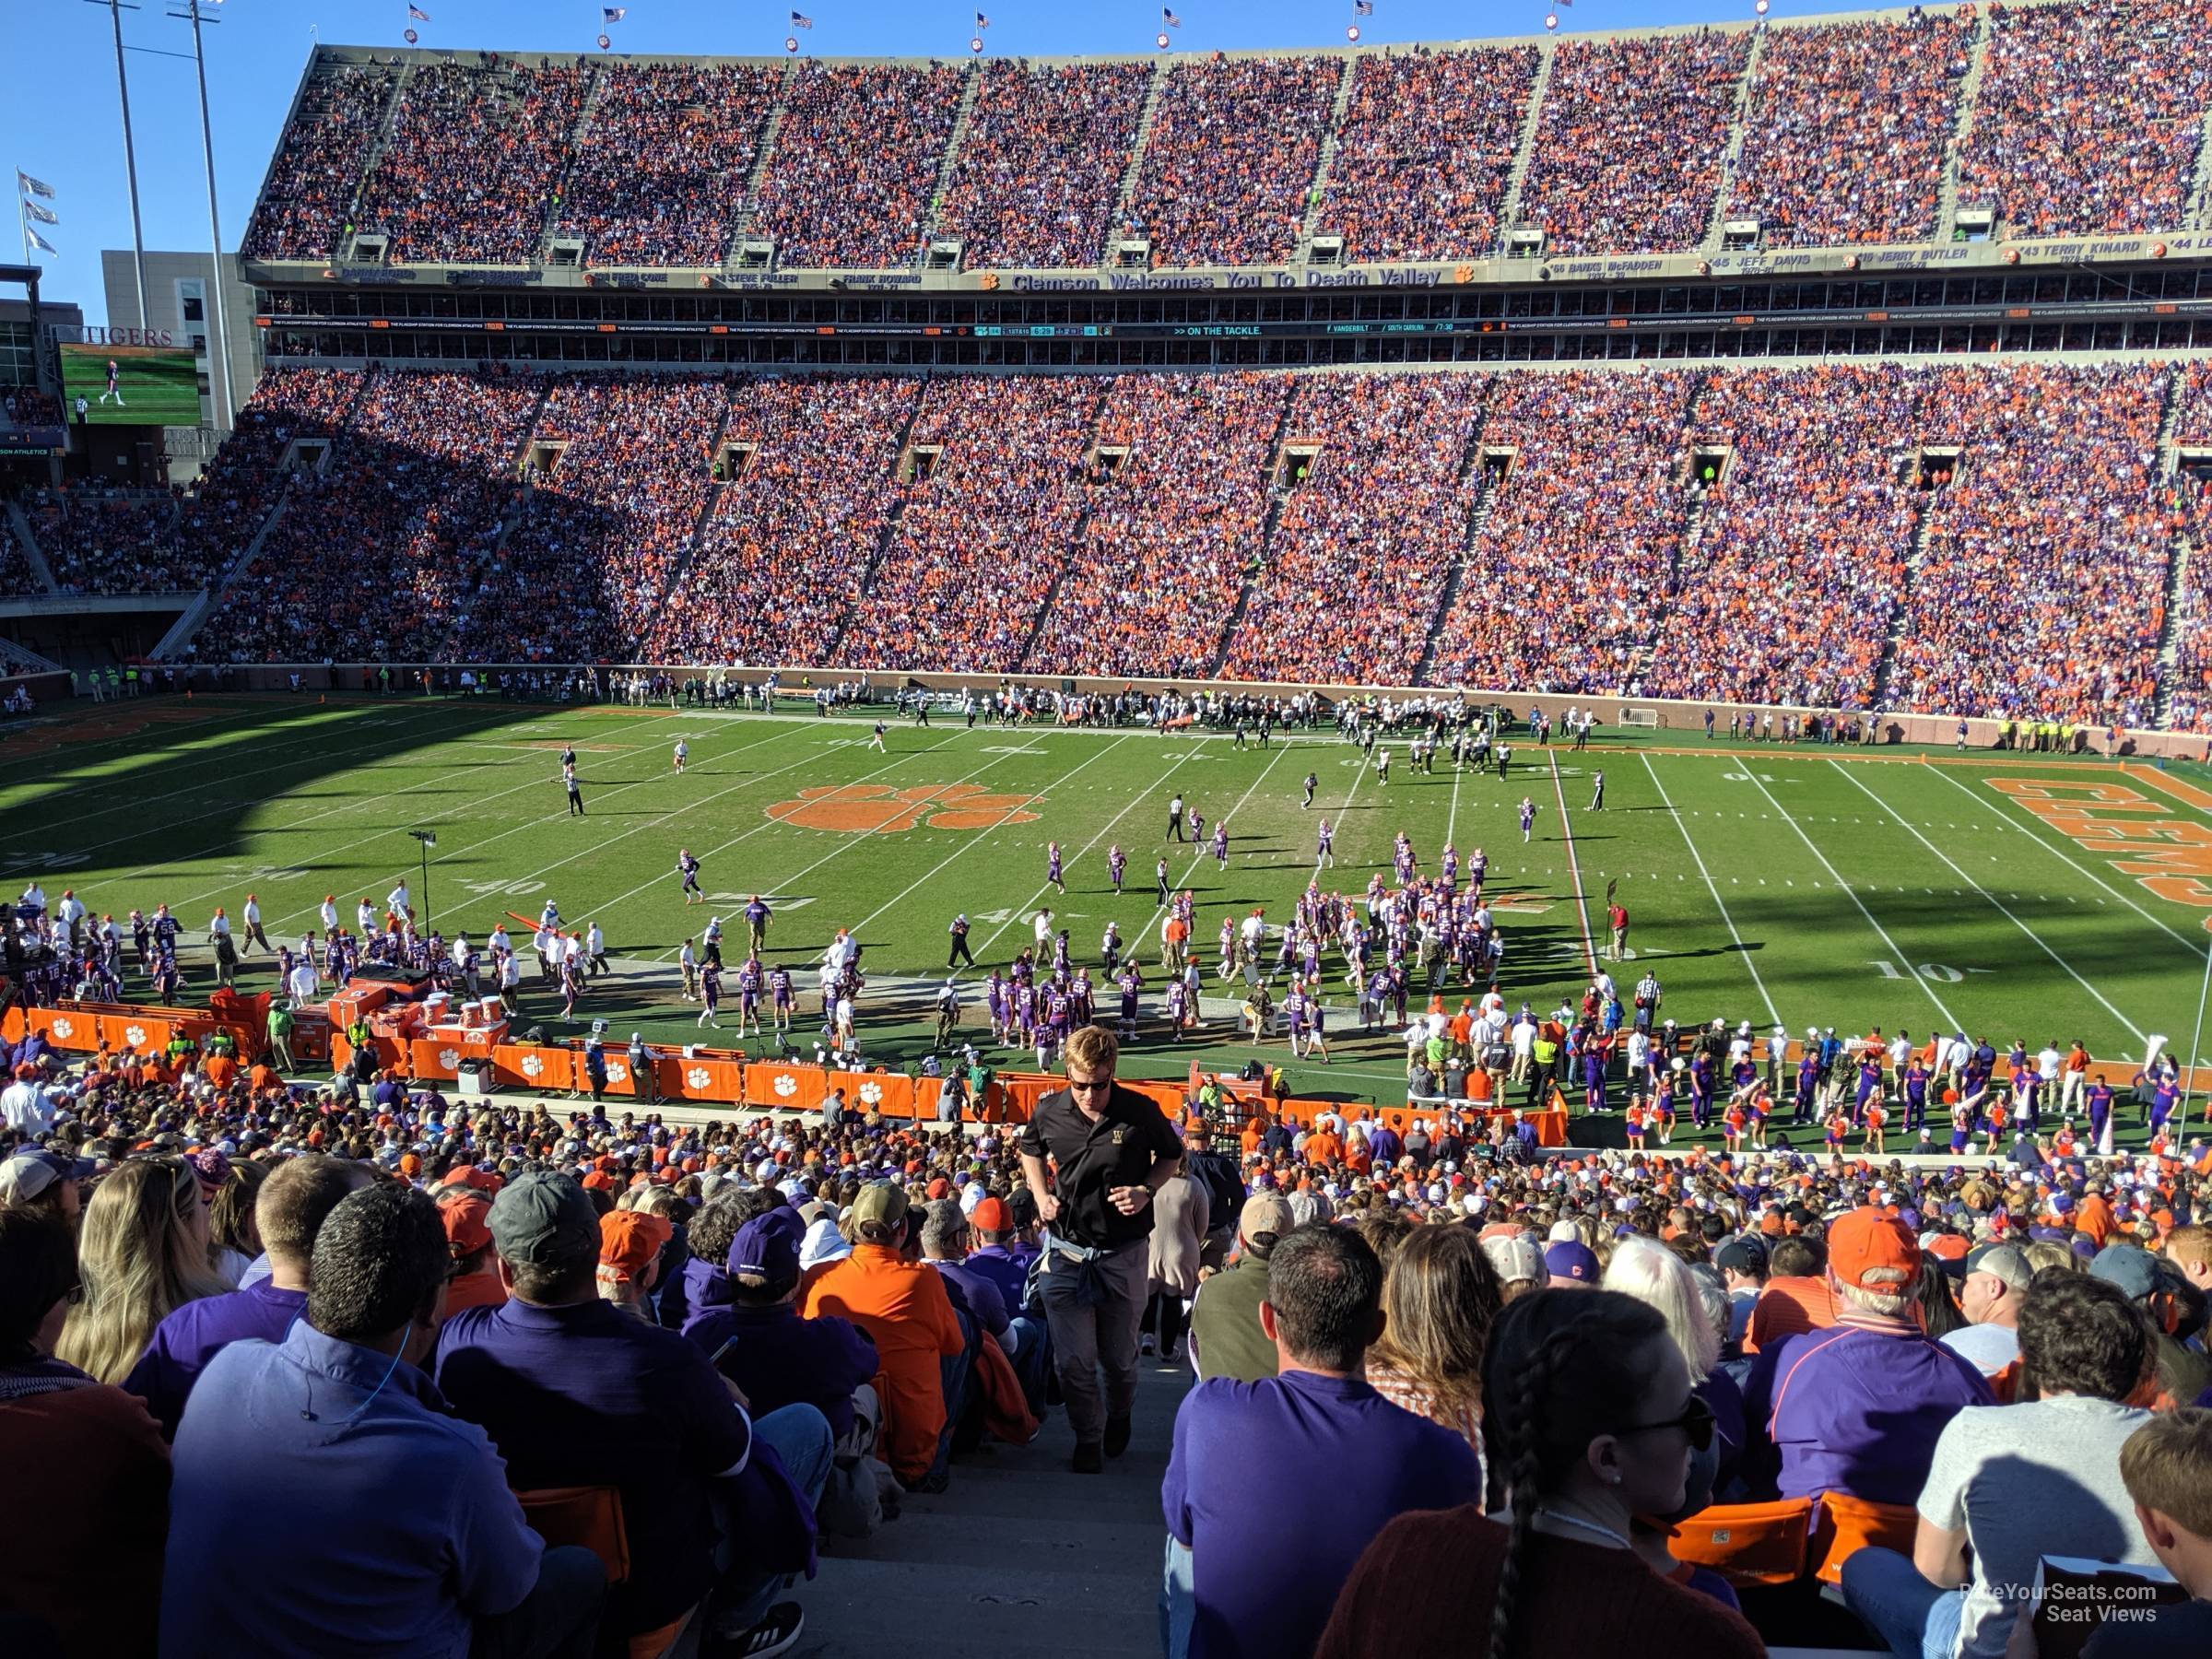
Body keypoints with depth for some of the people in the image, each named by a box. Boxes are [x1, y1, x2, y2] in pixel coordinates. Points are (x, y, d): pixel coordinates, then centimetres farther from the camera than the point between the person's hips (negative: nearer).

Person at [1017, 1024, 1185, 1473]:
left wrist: (1146, 1190, -12)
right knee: (1073, 1360, 1)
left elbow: (1172, 1155, 6)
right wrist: (1041, 1196, -2)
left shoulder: (1140, 1112, -13)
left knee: (1119, 1355, 14)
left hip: (1123, 1252, -1)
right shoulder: (1049, 1112, -7)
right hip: (1066, 1250, 1)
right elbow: (1030, 1152, 15)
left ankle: (1119, 1415, 45)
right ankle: (1088, 1439, 24)